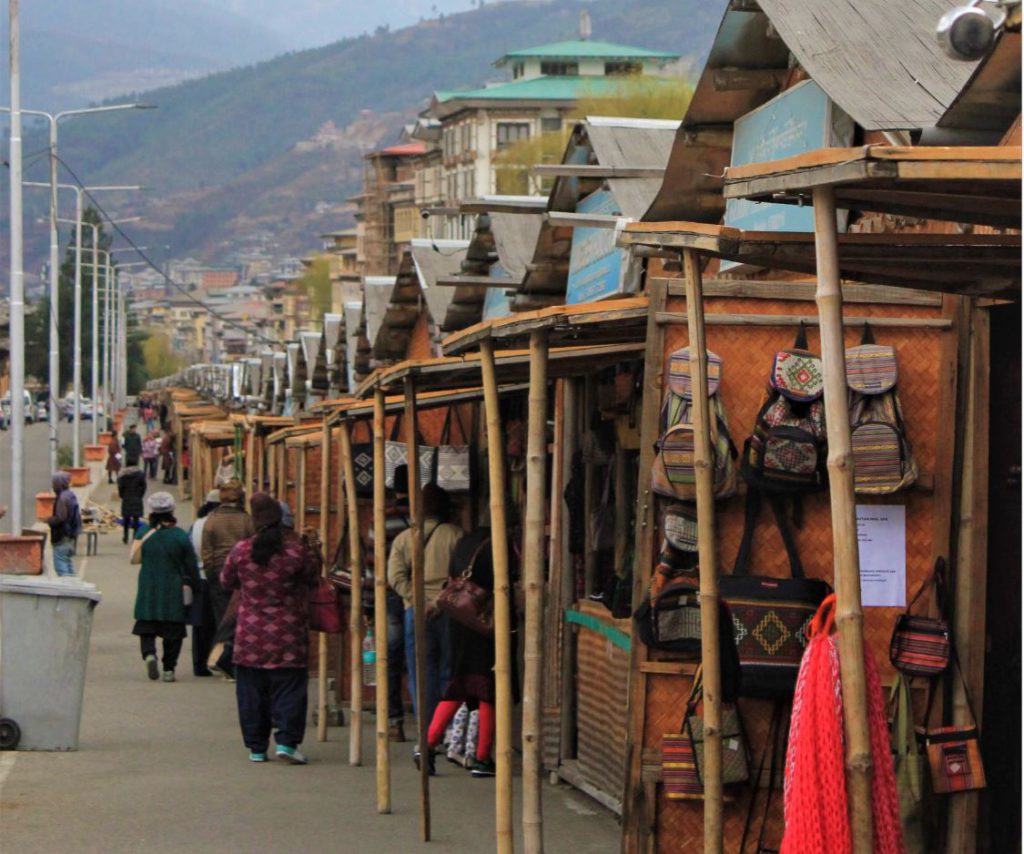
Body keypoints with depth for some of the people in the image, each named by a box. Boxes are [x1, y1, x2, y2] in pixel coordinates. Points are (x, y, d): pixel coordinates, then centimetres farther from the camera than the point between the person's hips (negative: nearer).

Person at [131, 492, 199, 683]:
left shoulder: (144, 532, -4)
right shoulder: (180, 536, -7)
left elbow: (135, 558, -2)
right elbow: (192, 567, -2)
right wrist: (194, 587, 11)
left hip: (148, 590, 1)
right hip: (174, 591, -1)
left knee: (147, 626, 8)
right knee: (173, 631, 7)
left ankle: (149, 653, -19)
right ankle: (169, 669, 5)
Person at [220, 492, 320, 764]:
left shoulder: (241, 551, -4)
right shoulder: (297, 551, -11)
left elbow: (226, 582, 11)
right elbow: (313, 580, 4)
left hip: (250, 637, 2)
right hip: (287, 637, -2)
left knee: (252, 692, 9)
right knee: (289, 688, 2)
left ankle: (256, 747, 12)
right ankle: (286, 741, -9)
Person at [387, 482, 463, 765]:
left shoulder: (404, 538, 8)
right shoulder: (454, 535, 2)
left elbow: (396, 576, -5)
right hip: (448, 612, -1)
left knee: (421, 678, 2)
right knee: (449, 675, 7)